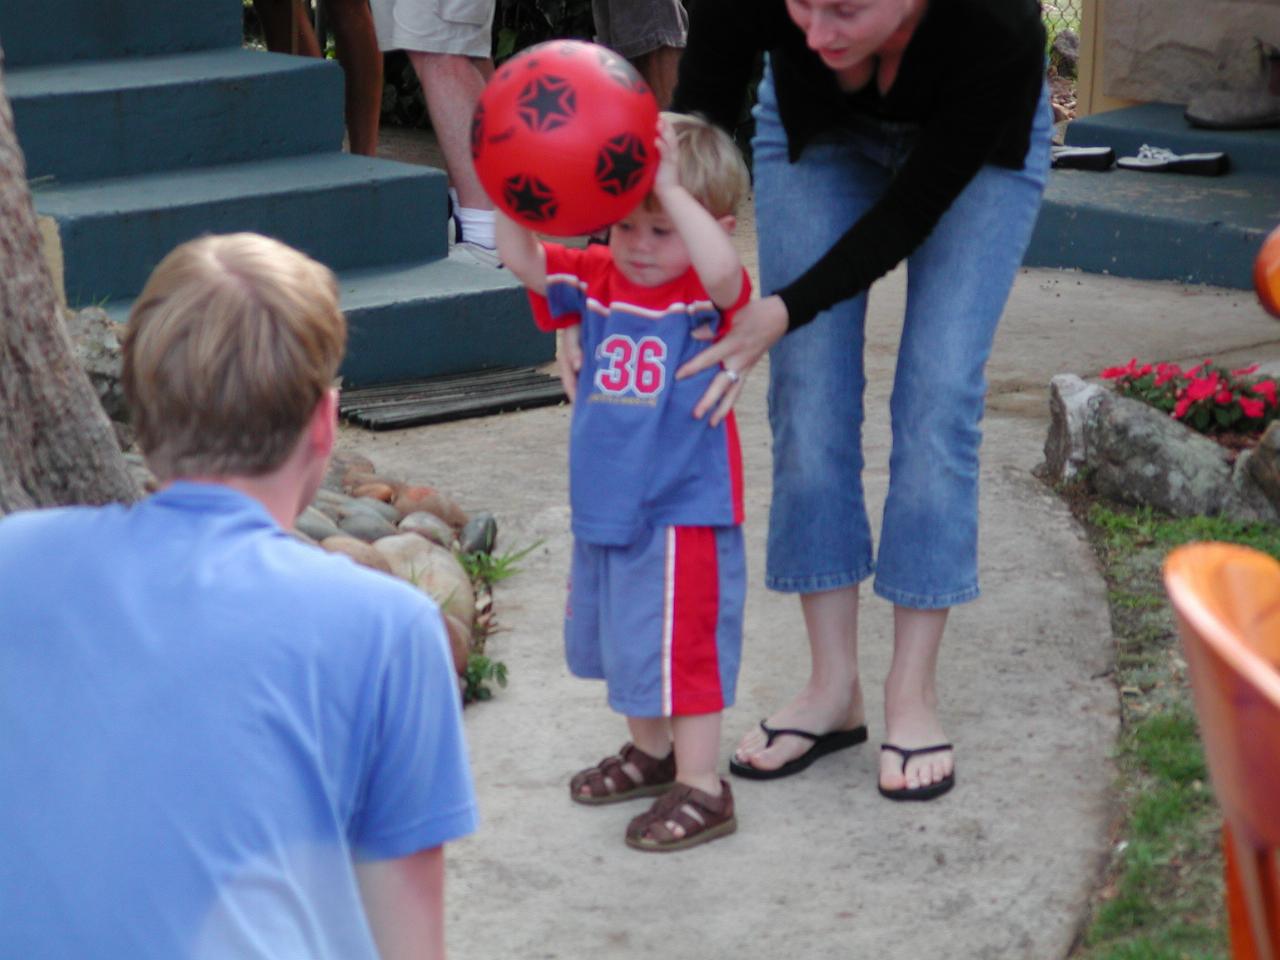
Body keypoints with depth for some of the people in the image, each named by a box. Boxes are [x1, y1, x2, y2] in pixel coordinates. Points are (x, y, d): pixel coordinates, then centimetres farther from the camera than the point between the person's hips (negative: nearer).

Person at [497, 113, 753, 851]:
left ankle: (702, 786, 10)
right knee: (622, 640, 23)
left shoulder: (708, 297, -15)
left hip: (684, 514, -7)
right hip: (606, 509, 8)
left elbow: (722, 270, -38)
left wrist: (671, 189, -42)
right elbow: (523, 260, -7)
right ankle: (651, 751, 43)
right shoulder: (598, 280, 2)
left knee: (683, 648, -2)